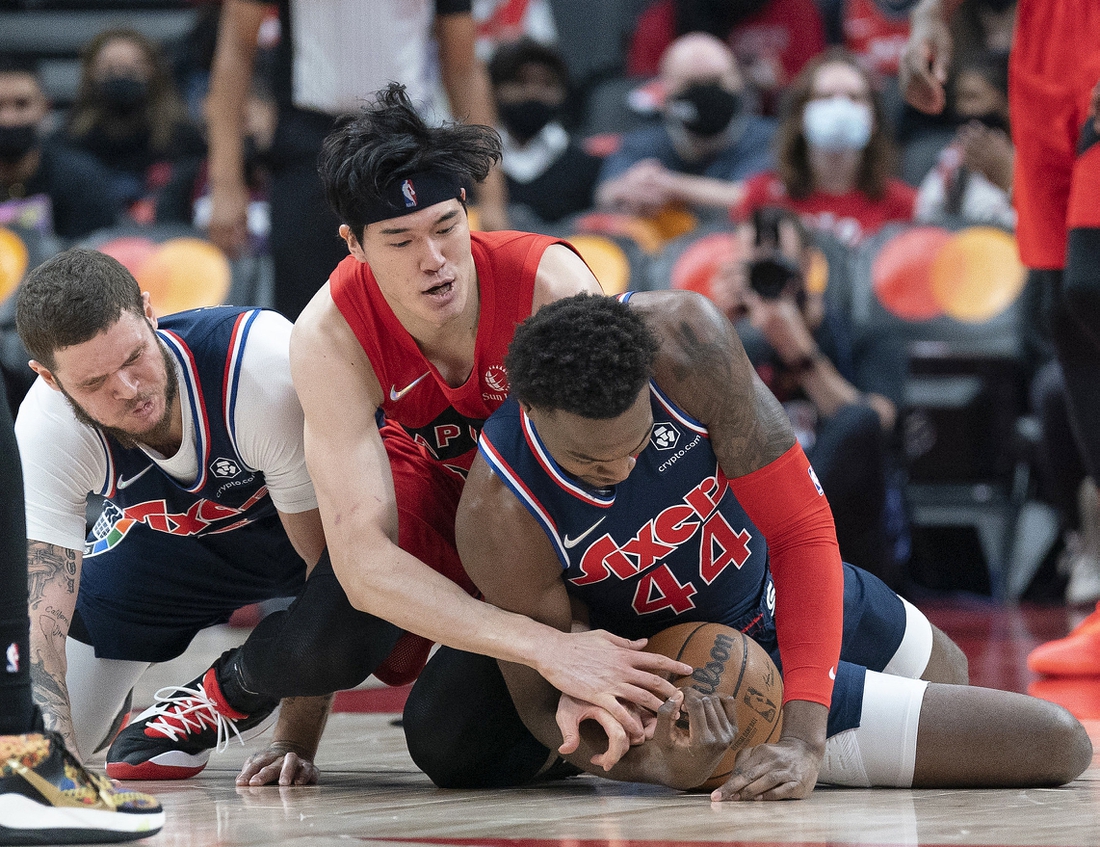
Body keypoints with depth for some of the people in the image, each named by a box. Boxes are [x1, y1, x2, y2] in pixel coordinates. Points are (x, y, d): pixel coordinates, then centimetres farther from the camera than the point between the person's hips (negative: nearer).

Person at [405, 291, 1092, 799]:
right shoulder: (499, 518, -39)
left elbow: (802, 526, -28)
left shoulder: (686, 337, -34)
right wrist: (658, 767, -47)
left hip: (785, 586, 5)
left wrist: (805, 739, -36)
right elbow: (544, 701, -24)